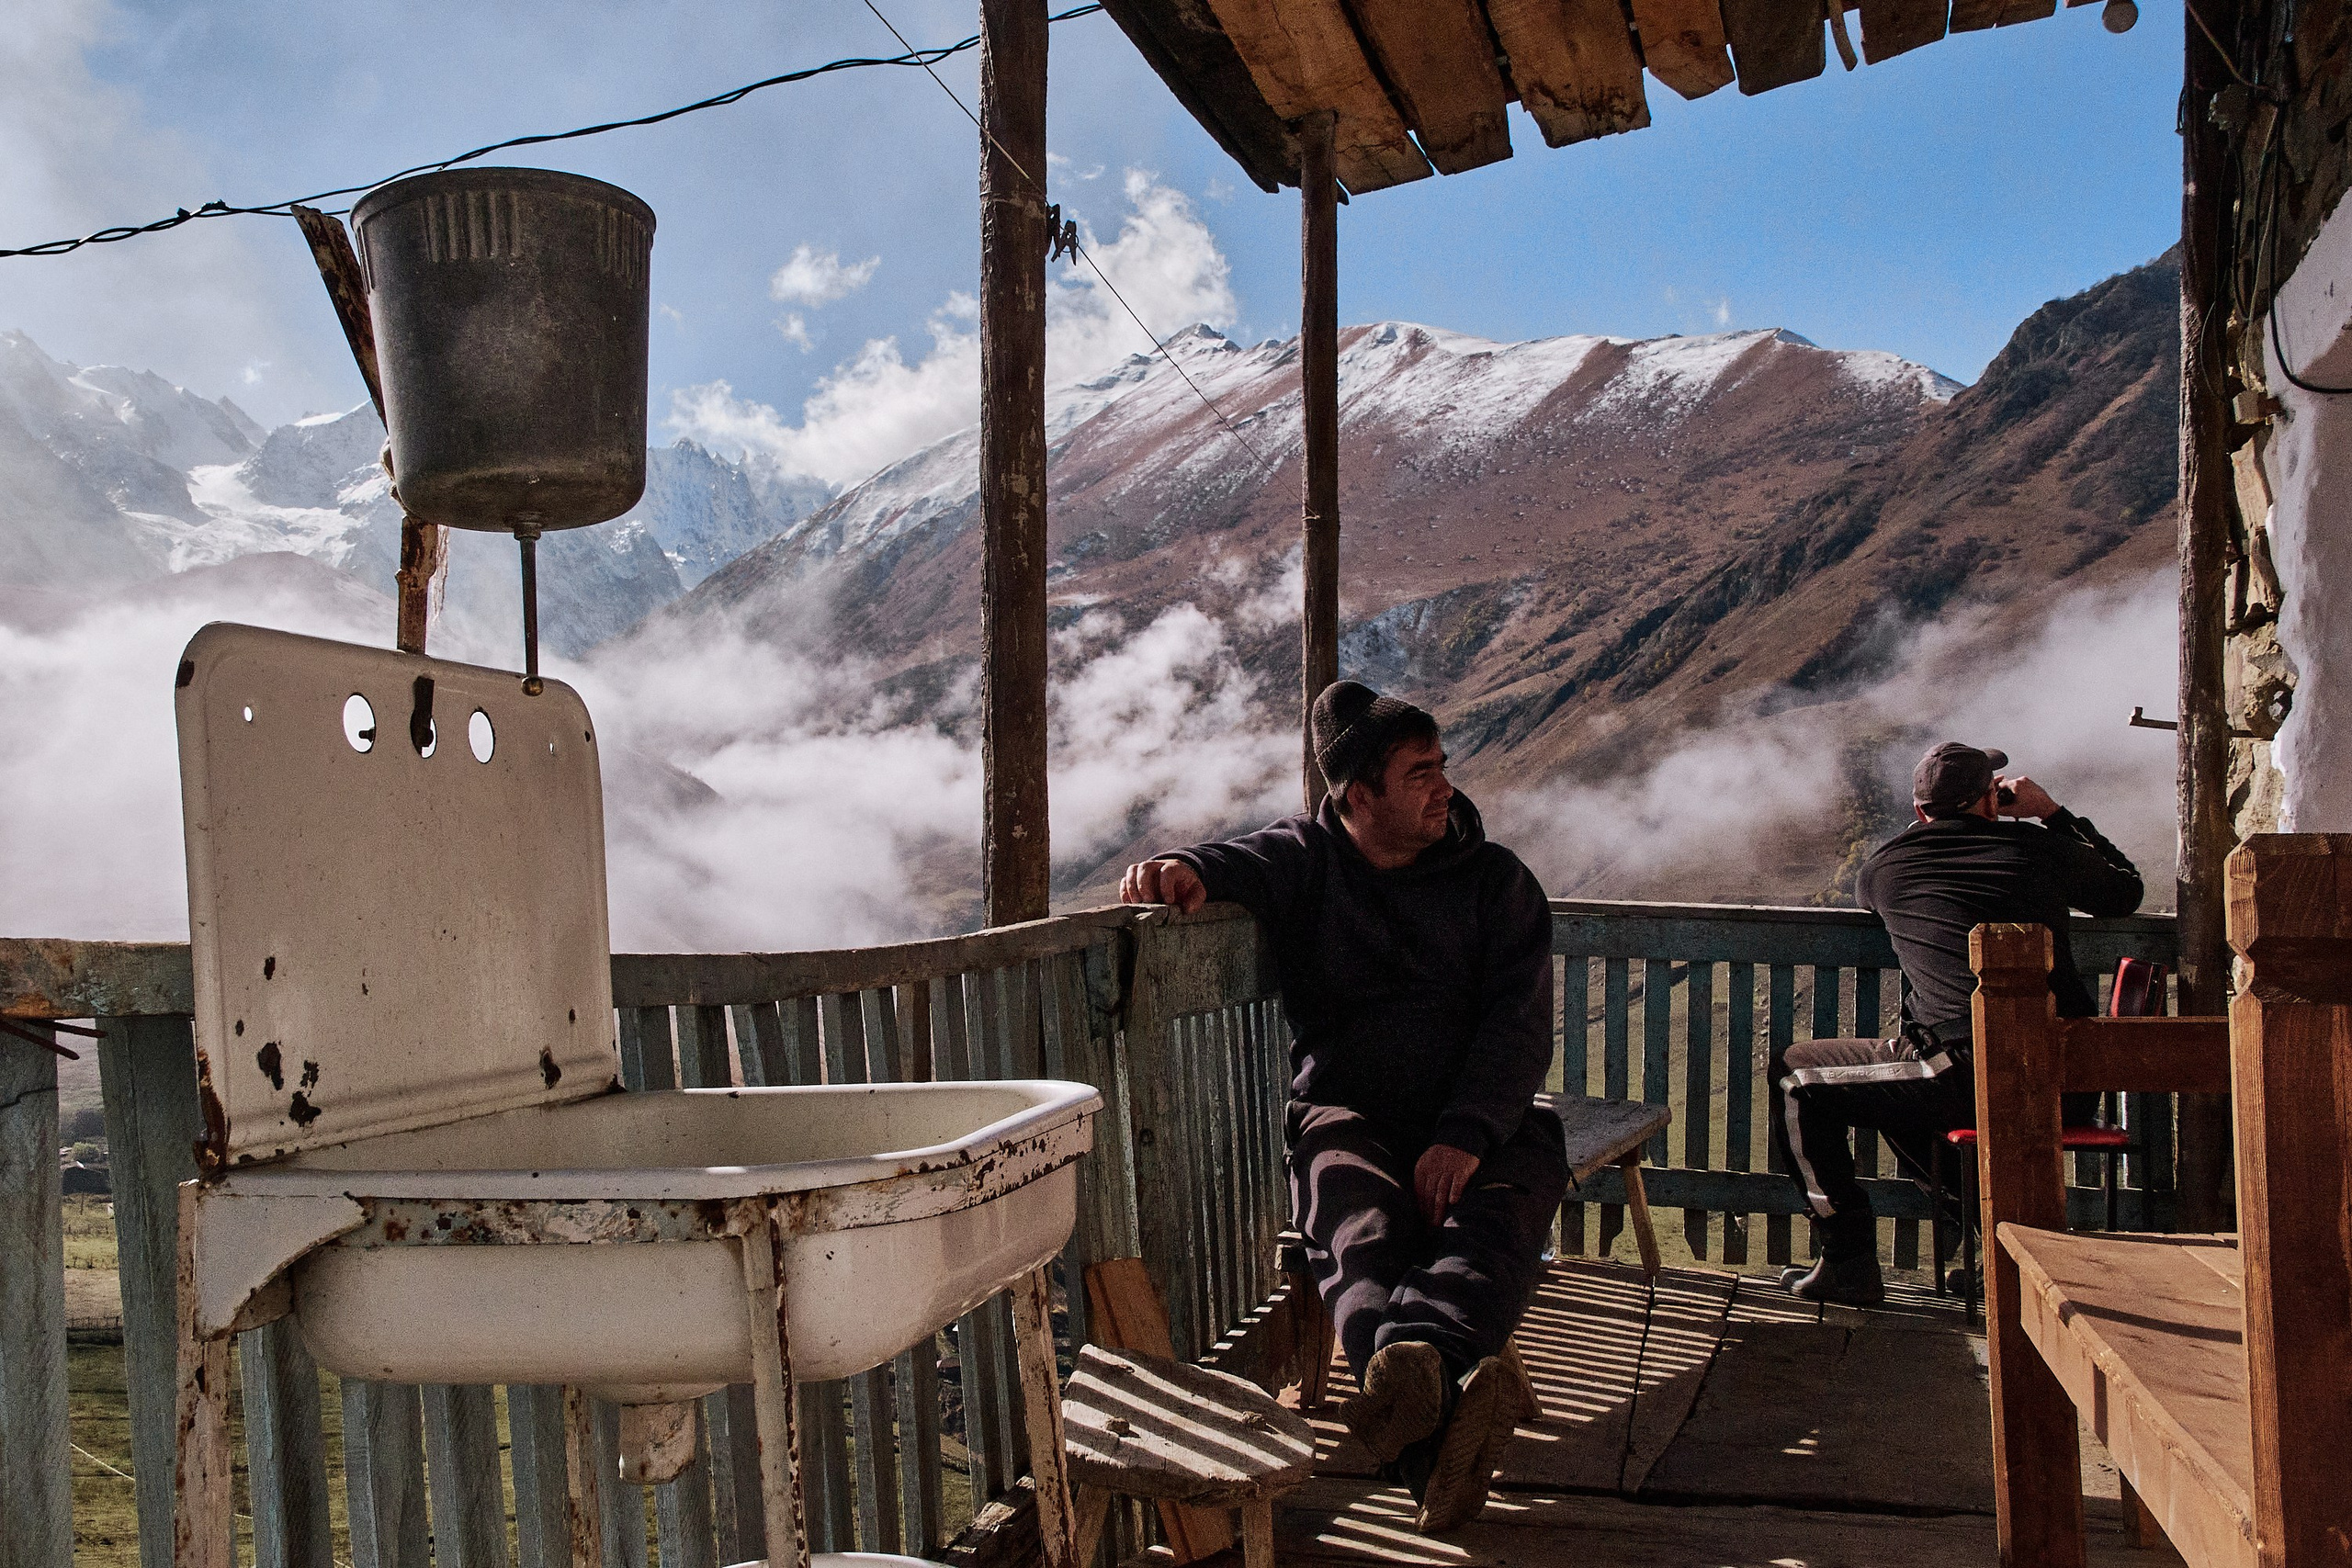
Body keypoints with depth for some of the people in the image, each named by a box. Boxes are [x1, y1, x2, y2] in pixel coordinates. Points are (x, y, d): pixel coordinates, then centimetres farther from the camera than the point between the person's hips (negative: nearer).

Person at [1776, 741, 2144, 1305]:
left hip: (1971, 1080, -5)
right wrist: (2053, 812, 30)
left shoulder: (1887, 864, 3)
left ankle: (1850, 1265, 11)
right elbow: (2126, 892, 26)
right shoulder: (2040, 847, 6)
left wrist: (1927, 824, 37)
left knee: (1798, 1074, 13)